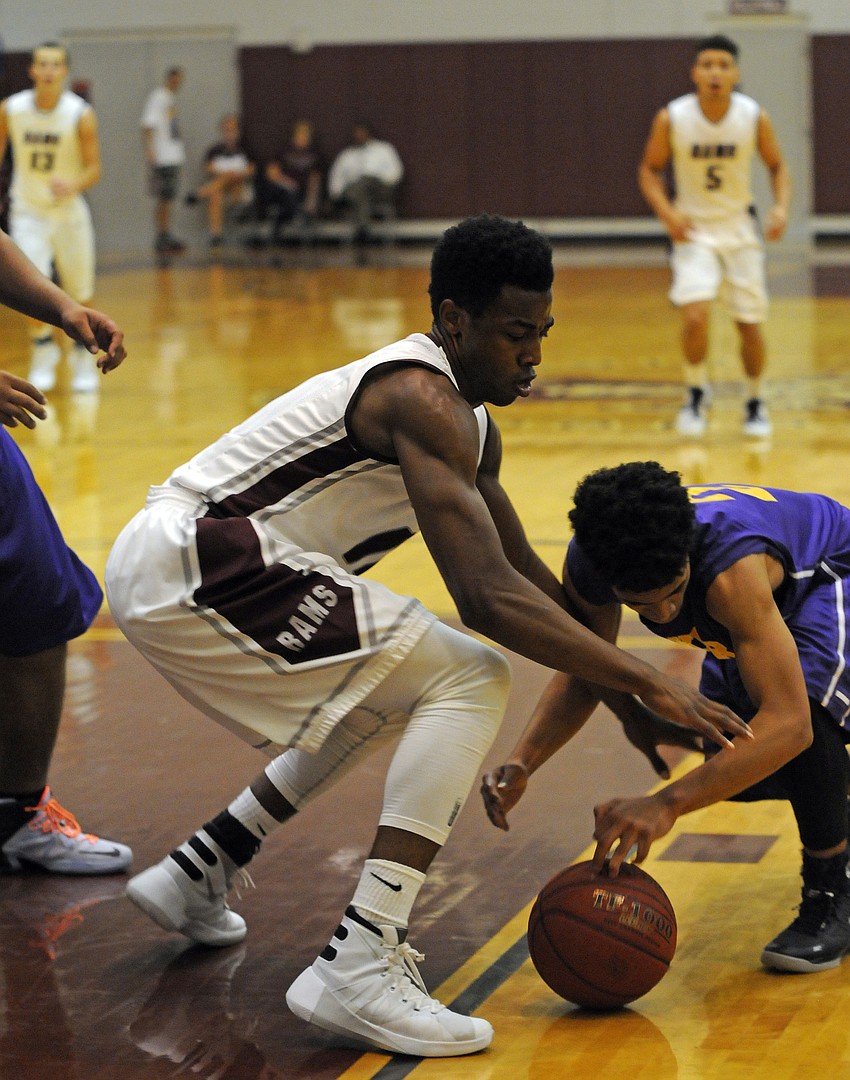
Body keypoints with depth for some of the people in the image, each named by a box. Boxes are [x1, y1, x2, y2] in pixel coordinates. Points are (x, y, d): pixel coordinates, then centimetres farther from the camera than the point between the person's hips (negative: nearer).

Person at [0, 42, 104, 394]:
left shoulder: (81, 115, -16)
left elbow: (94, 168, -12)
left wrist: (73, 185, -33)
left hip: (69, 210, 0)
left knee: (80, 295, 7)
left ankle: (84, 357, 32)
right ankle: (43, 349, 6)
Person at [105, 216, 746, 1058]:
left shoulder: (470, 422, 15)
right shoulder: (422, 399, -17)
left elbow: (526, 575, 25)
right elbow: (488, 599, -26)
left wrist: (624, 693, 19)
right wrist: (648, 684, -22)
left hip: (173, 564, 10)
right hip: (187, 559, -10)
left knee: (393, 686, 28)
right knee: (468, 683, -15)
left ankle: (194, 877, 31)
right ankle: (358, 968, -22)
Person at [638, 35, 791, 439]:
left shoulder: (755, 117, -12)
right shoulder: (671, 118, -15)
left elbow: (777, 166, 3)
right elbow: (649, 169, -1)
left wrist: (781, 206, -15)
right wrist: (667, 211, -18)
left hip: (739, 229, 2)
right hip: (694, 230, -2)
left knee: (749, 326, 6)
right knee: (695, 317, -21)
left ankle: (755, 402, 31)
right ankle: (697, 394, 4)